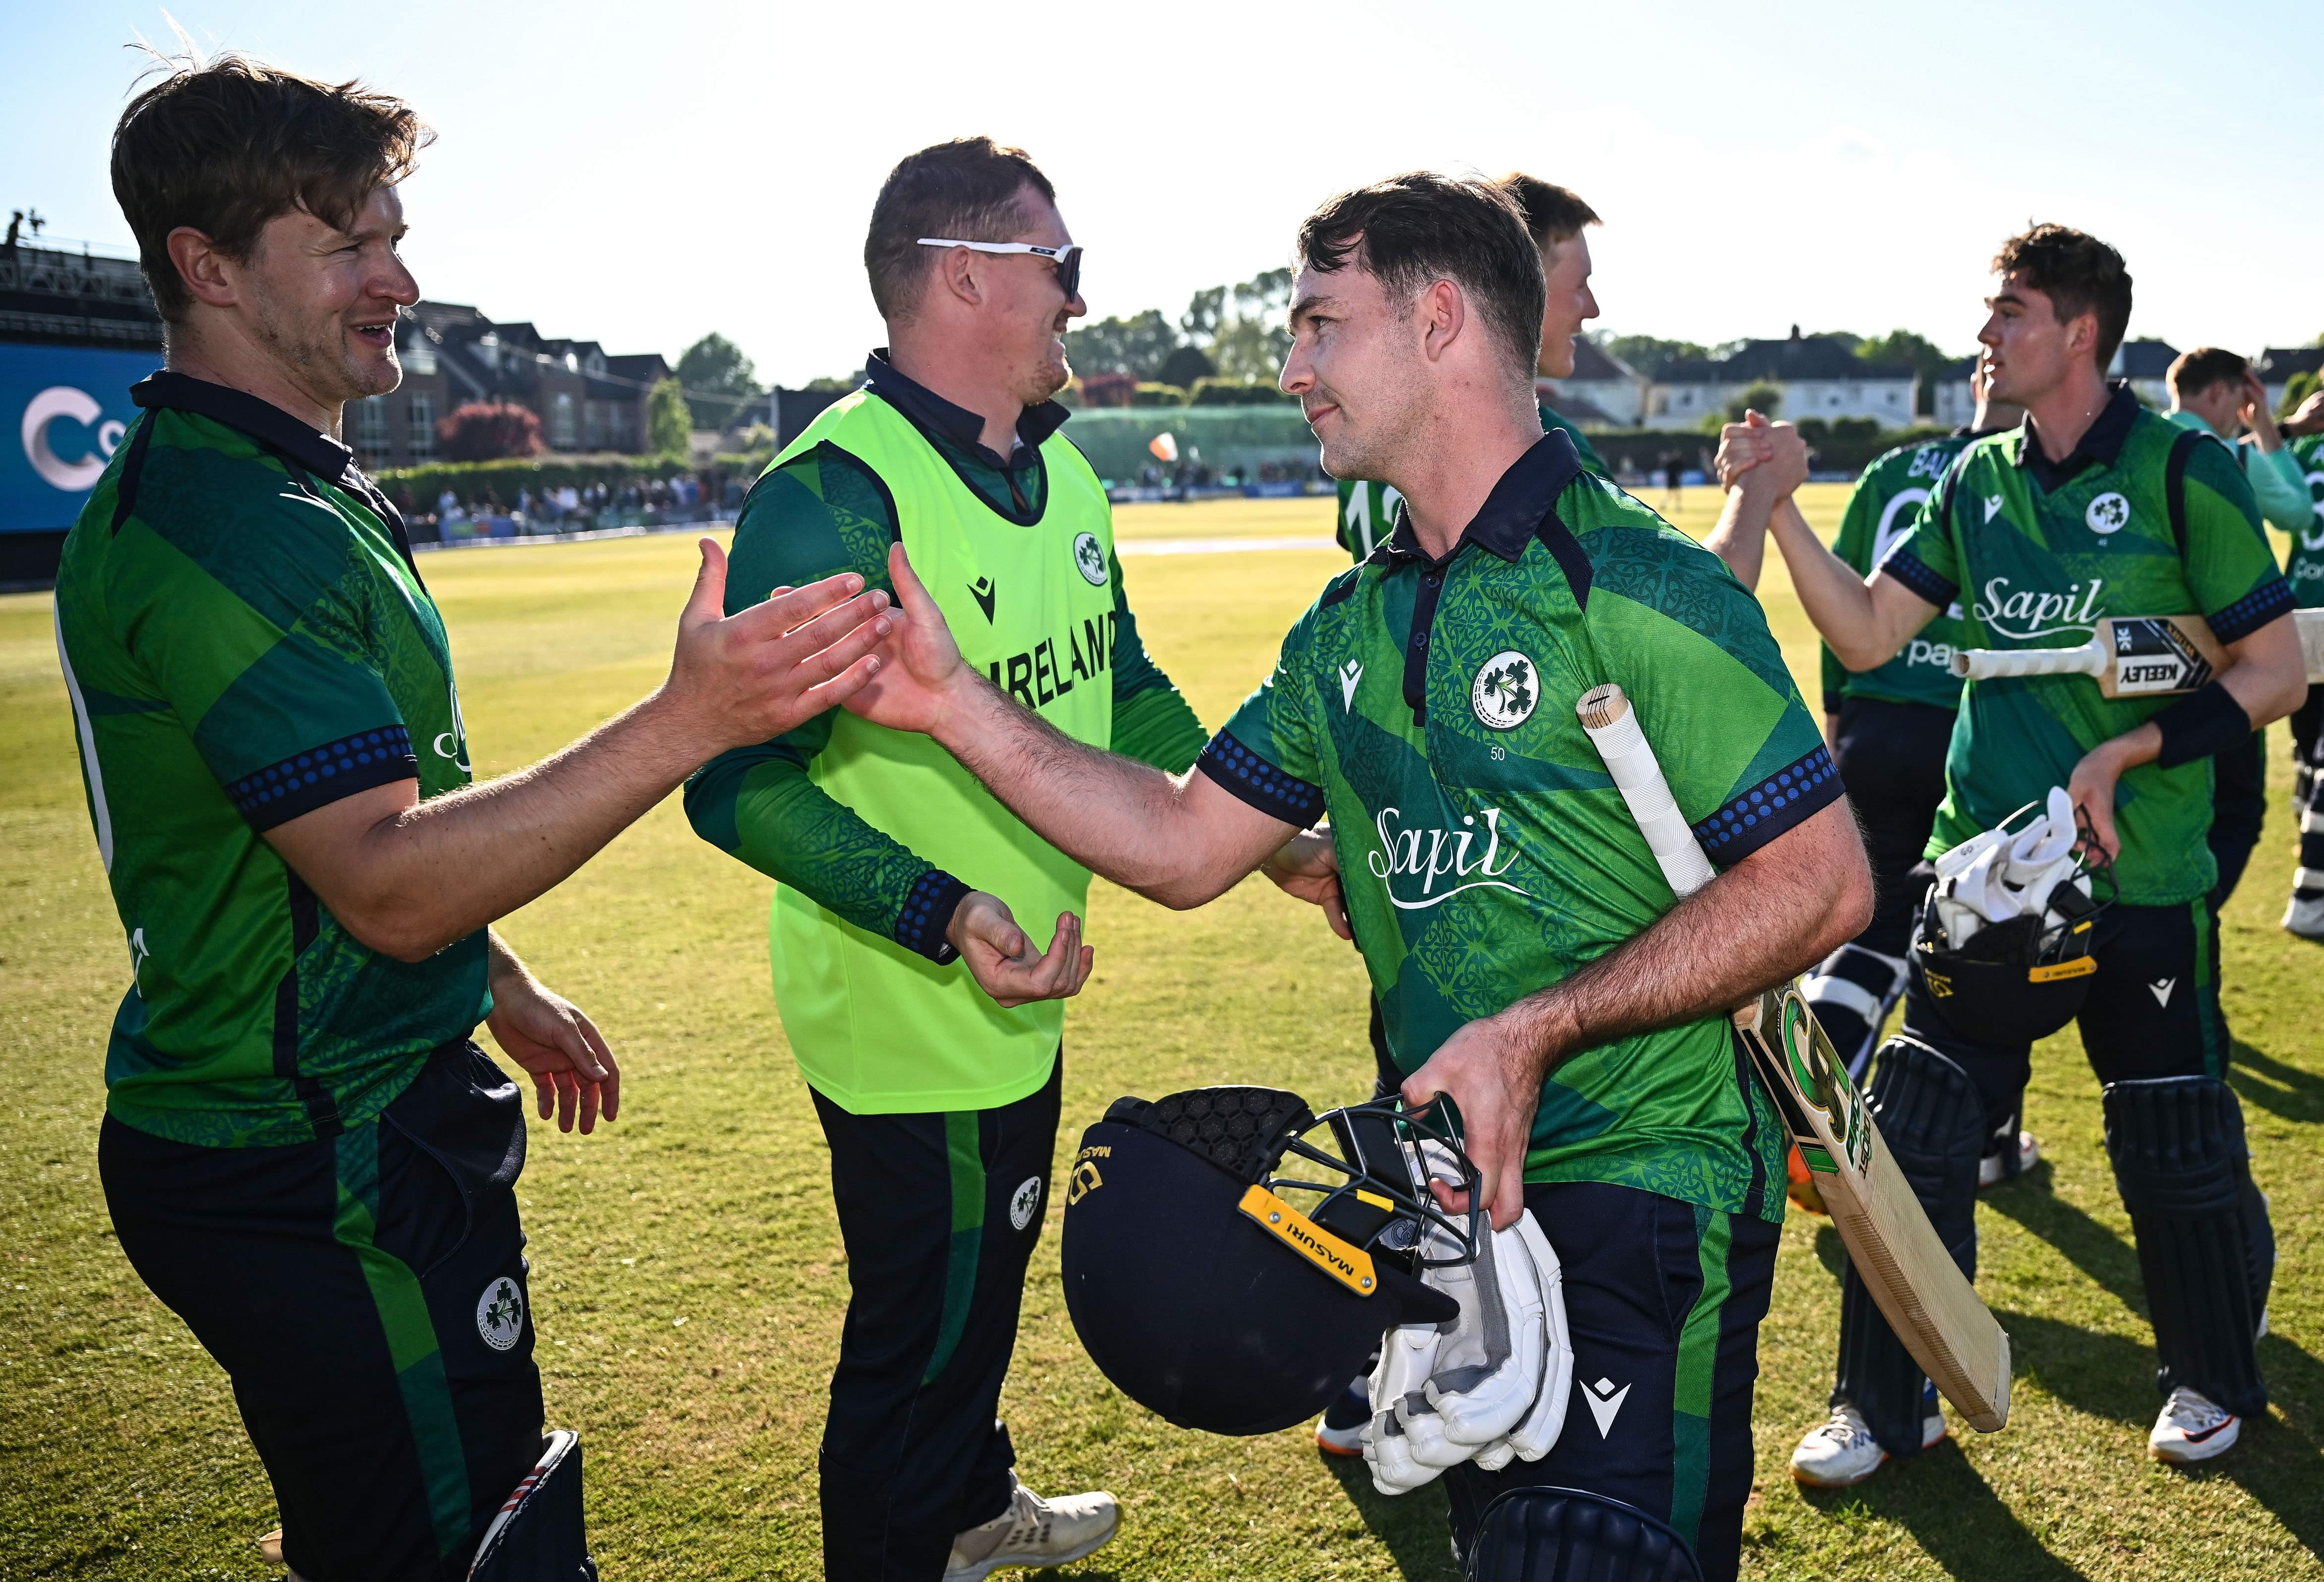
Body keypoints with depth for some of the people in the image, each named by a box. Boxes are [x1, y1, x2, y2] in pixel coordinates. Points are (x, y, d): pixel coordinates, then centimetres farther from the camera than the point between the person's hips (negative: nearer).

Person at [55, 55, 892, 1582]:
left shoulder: (282, 489, 12)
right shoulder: (219, 527, -23)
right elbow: (389, 885, -31)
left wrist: (502, 989, 24)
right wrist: (692, 719, -39)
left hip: (347, 1130, 10)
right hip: (315, 1176, -10)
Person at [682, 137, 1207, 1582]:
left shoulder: (1062, 473, 6)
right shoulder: (834, 499, -24)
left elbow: (1125, 689, 16)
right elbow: (741, 782, -26)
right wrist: (942, 913, -35)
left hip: (1024, 997, 9)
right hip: (911, 1021, -9)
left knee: (988, 1286, 29)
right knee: (922, 1331, 10)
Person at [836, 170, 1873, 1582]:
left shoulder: (1639, 586, -15)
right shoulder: (1350, 628, 8)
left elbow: (1823, 884, -17)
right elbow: (1183, 846, 7)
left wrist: (1537, 1031, -23)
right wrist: (958, 705, 0)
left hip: (1640, 1201, -7)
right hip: (1450, 1188, 7)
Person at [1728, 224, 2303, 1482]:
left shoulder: (2182, 470, -7)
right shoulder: (1976, 480, 7)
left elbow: (2277, 672, -6)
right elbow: (1867, 634, 0)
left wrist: (2126, 753, -18)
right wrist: (1778, 505, -9)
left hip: (2140, 874, -4)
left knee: (2174, 1144, 10)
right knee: (1915, 1133, 4)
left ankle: (2213, 1377, 37)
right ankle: (1885, 1403, 20)